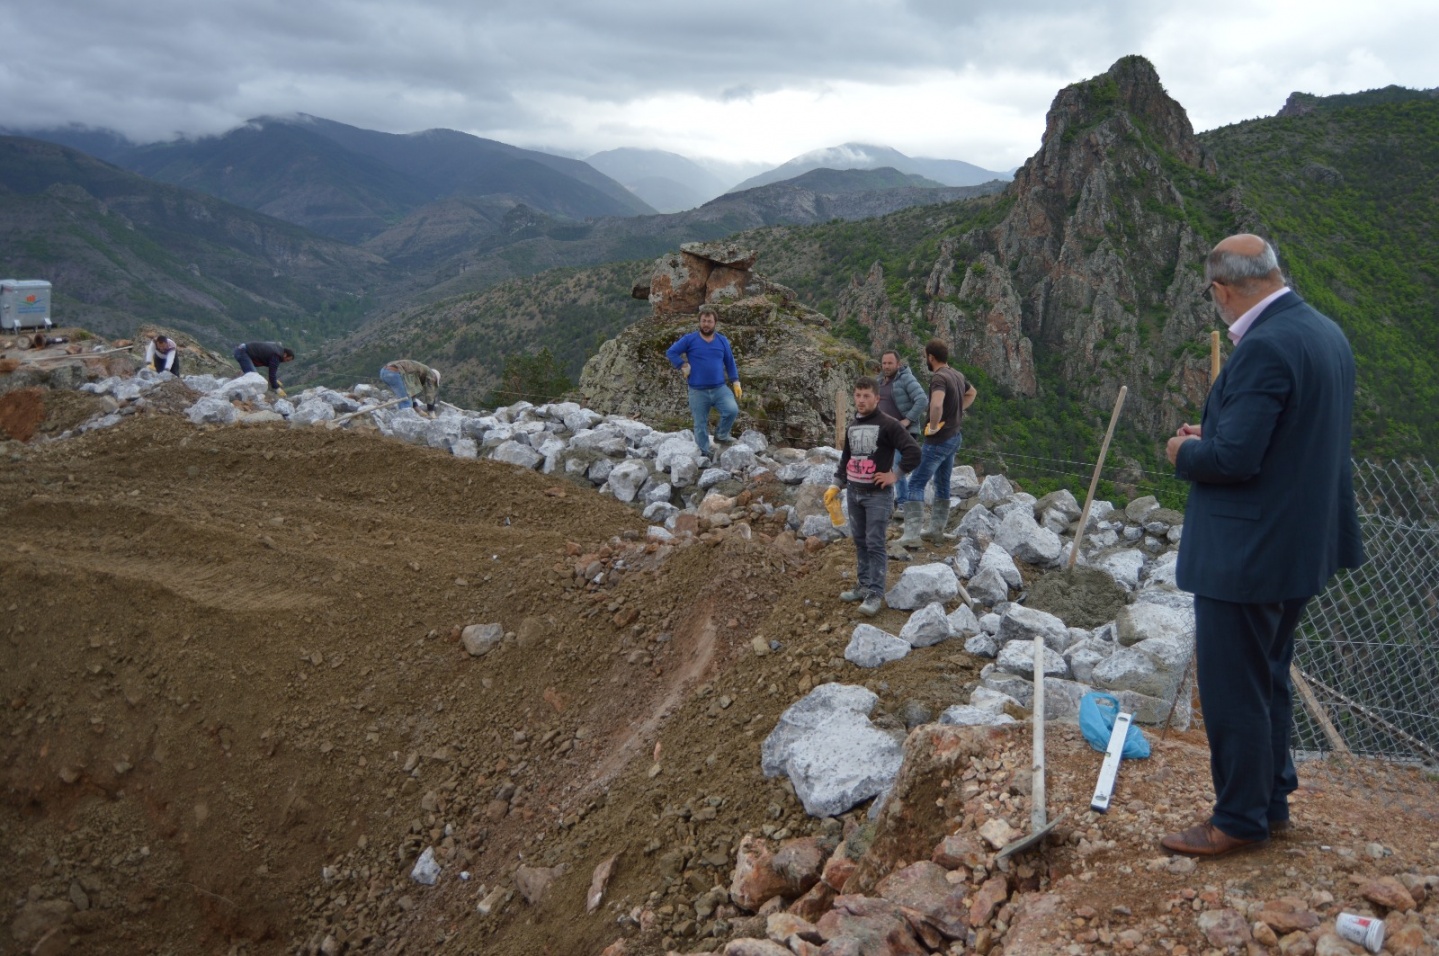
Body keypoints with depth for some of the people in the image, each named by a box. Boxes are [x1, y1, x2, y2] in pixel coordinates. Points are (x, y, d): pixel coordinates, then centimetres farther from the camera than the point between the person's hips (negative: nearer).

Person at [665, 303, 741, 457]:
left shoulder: (722, 341, 7)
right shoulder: (689, 339, -2)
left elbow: (730, 363, 14)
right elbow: (670, 352, 0)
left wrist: (735, 382, 9)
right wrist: (683, 366, -8)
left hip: (720, 388, 2)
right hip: (698, 391, -2)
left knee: (732, 410, -21)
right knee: (700, 424, 4)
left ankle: (721, 435, 5)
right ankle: (704, 453, 21)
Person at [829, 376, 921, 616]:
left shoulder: (888, 425, -11)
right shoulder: (852, 427, 11)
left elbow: (913, 451, -15)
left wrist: (895, 474, -12)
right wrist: (836, 486, 17)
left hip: (877, 495, -7)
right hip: (854, 493, 7)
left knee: (875, 544, -6)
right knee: (859, 541, 13)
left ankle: (876, 594, -3)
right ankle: (863, 585, 24)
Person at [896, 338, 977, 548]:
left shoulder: (939, 378, -21)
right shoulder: (957, 375, 8)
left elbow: (936, 405, -39)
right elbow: (972, 393, 29)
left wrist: (933, 426, -24)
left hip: (938, 440, -9)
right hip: (954, 436, 9)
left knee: (916, 484, -7)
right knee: (942, 484, 18)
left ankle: (911, 535, -13)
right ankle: (936, 529, 26)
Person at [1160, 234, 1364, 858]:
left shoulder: (1265, 346, -23)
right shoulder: (1327, 333, 8)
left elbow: (1234, 458, -26)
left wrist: (1186, 452, -6)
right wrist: (1211, 436, 11)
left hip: (1245, 553, -10)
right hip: (1300, 545, 10)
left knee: (1231, 690, 4)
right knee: (1268, 681, 22)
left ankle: (1240, 820, 17)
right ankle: (1272, 801, 35)